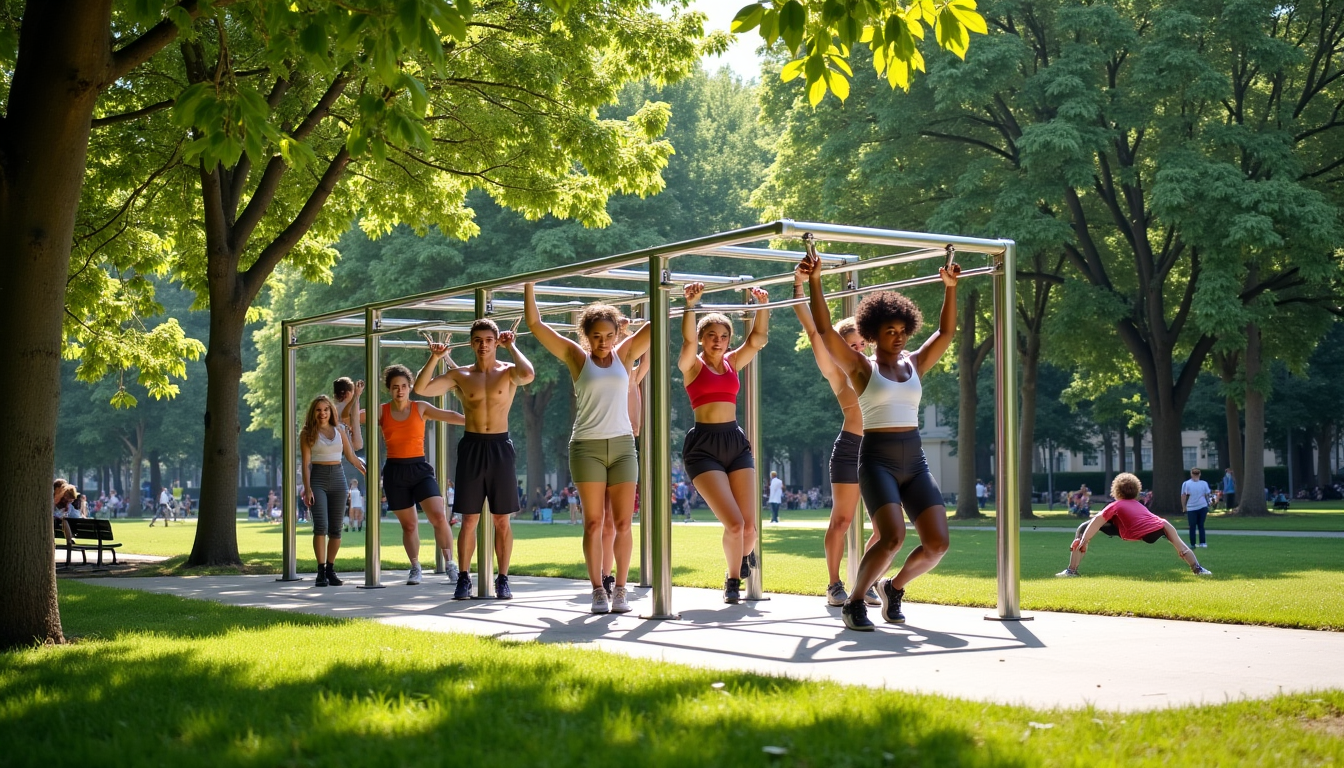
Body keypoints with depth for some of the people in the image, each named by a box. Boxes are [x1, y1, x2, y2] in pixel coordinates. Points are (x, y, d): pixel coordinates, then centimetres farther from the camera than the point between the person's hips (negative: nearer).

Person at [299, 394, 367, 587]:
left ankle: (330, 569, 11)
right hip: (317, 478, -3)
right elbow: (305, 462, -3)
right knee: (321, 526, -14)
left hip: (338, 478, 3)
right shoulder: (308, 433, 3)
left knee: (335, 528, 2)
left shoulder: (339, 431, 12)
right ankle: (321, 570, -11)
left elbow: (351, 457, 17)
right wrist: (307, 488, -12)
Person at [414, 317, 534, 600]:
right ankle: (464, 579, 10)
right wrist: (435, 358, -10)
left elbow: (528, 375, -24)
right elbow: (421, 388, -3)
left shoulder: (508, 372, 1)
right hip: (471, 447, 1)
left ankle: (502, 580, 10)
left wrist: (512, 346, -12)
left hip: (500, 447, -1)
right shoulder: (460, 375, 5)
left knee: (502, 521, 3)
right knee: (469, 520, 3)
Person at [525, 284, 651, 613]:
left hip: (622, 445, 2)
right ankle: (598, 590, 4)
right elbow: (535, 324, 2)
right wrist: (529, 286, 1)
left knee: (623, 523, -1)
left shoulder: (624, 355, 8)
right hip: (587, 446, -2)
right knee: (593, 523, -1)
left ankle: (620, 589, 5)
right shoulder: (577, 358, 3)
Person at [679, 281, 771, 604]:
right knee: (734, 523, -14)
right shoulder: (692, 365, 0)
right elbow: (688, 340, -19)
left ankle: (745, 558, 31)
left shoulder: (732, 362, 13)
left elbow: (758, 339, 2)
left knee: (749, 525, -3)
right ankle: (733, 581, 11)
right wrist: (691, 304, -31)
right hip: (703, 446, -4)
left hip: (736, 442, 4)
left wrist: (762, 305, -8)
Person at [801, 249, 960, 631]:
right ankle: (854, 603, -5)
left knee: (937, 543, -7)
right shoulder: (860, 367, 1)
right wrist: (814, 282, -12)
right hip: (877, 459, -5)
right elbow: (825, 330, -7)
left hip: (914, 460, 5)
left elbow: (946, 332, 18)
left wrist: (950, 287, 14)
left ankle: (894, 587, 20)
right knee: (892, 537, -24)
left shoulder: (914, 364, 14)